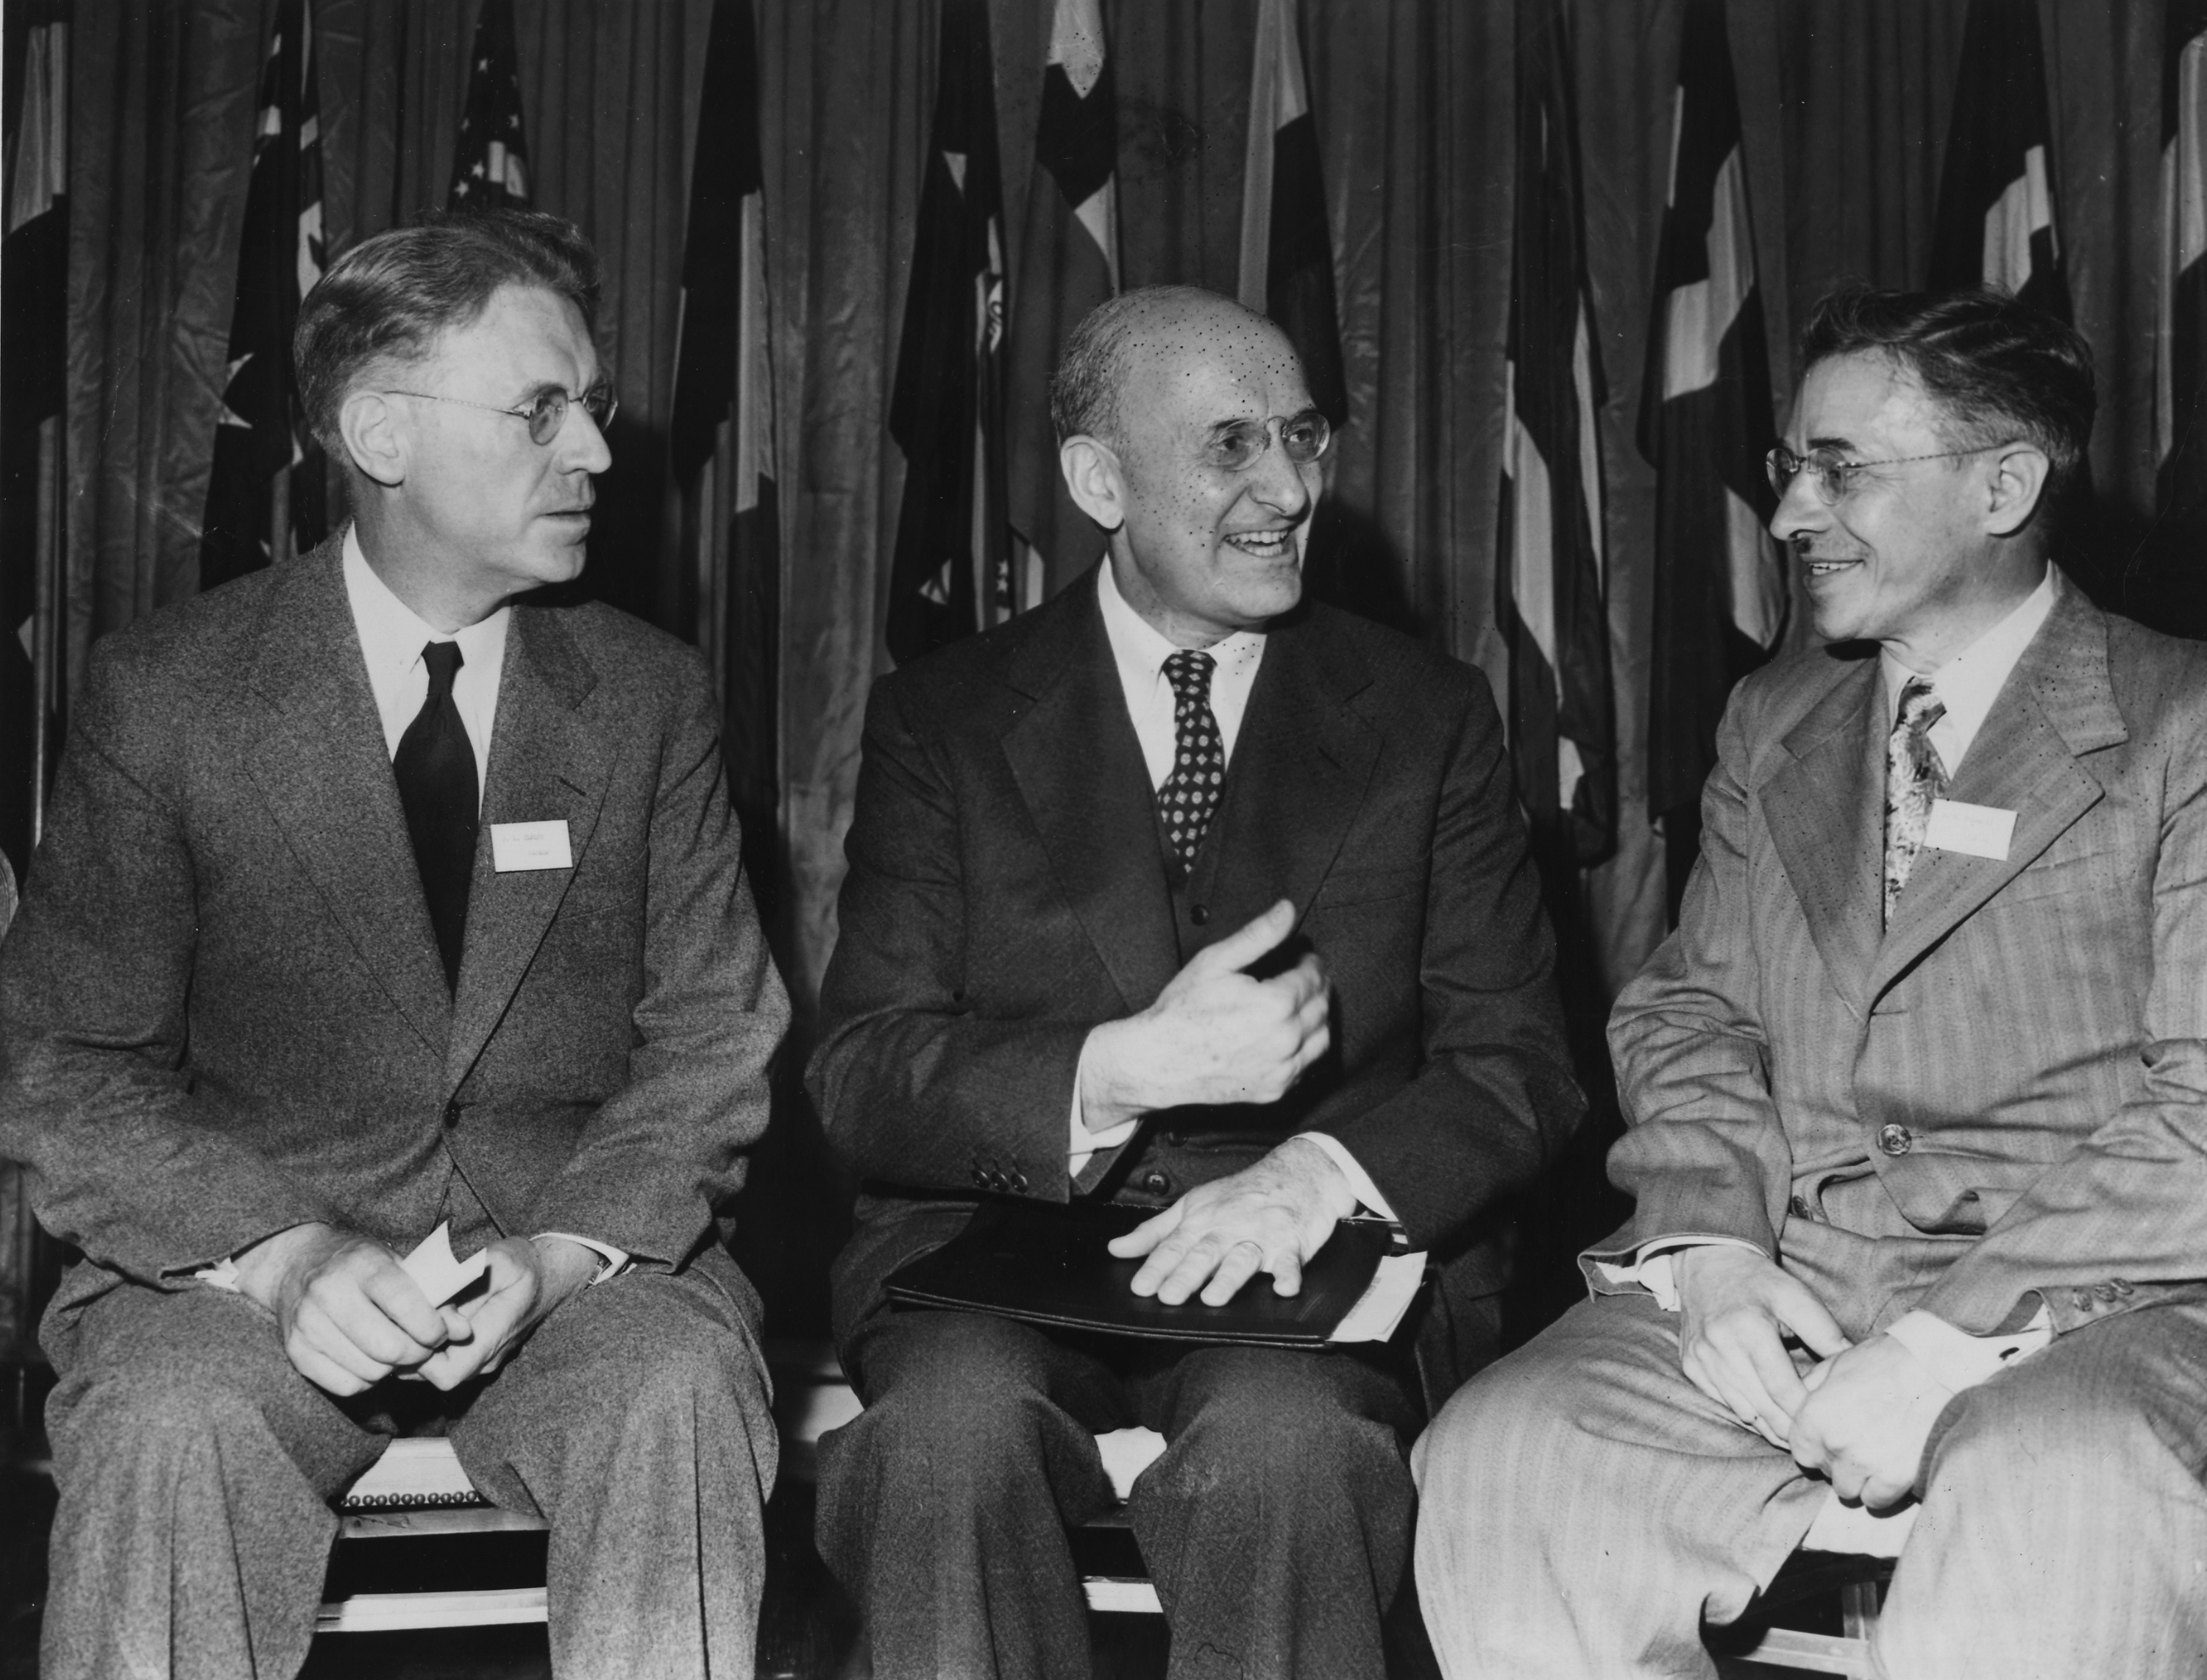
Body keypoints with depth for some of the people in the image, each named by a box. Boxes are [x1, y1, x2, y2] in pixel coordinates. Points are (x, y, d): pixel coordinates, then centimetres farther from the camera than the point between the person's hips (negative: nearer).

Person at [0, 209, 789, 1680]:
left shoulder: (652, 697, 7)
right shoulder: (167, 694, 1)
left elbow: (712, 1038, 4)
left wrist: (562, 1251, -15)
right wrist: (279, 1253, -19)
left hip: (578, 1256, 2)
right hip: (245, 1251, -1)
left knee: (679, 1388, -30)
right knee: (170, 1423, -32)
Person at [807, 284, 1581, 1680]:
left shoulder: (1427, 715, 9)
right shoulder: (943, 719, 7)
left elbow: (1518, 1066, 4)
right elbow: (861, 1081, -2)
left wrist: (1321, 1170, -17)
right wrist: (1123, 1068, -20)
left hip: (1319, 1260, 0)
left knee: (1280, 1437, -33)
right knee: (958, 1418, -32)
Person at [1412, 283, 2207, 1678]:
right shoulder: (1772, 725, 20)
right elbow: (1691, 1014, 16)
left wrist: (1949, 1345, -17)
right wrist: (1708, 1244, -5)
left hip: (2091, 1301, -5)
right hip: (1776, 1293, 5)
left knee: (2048, 1524, -39)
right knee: (1494, 1472, -21)